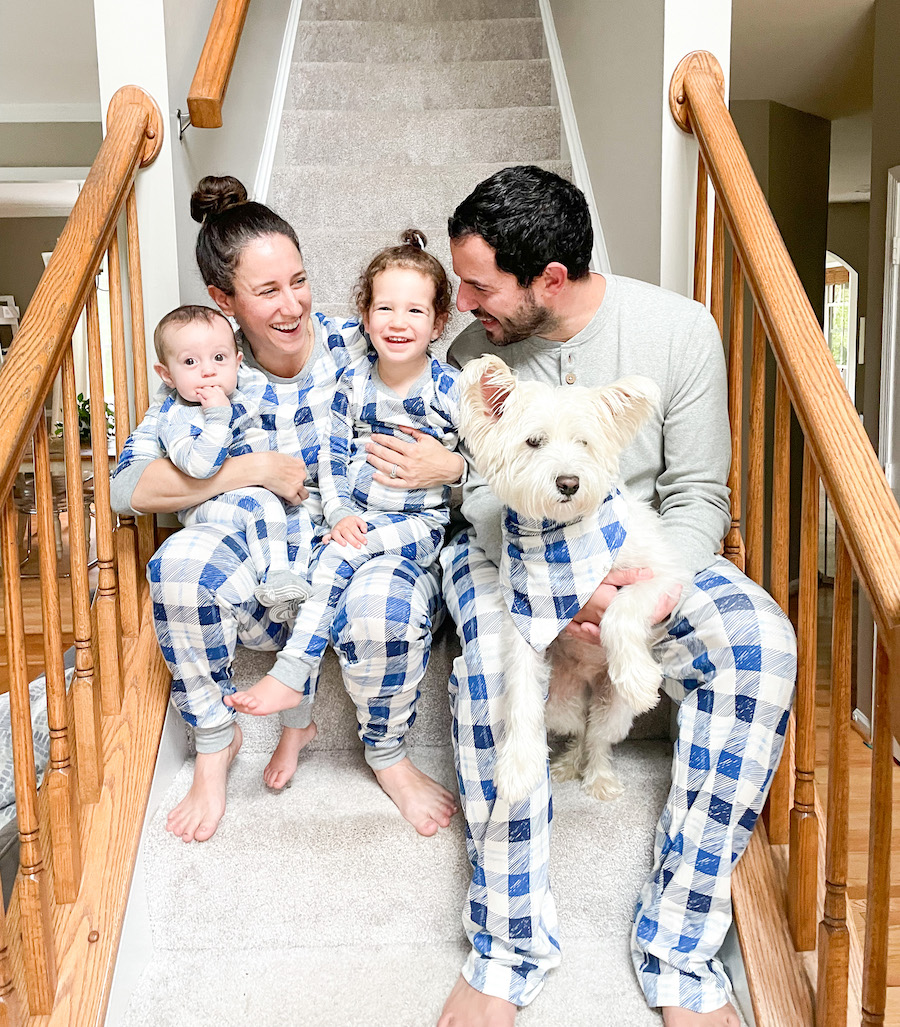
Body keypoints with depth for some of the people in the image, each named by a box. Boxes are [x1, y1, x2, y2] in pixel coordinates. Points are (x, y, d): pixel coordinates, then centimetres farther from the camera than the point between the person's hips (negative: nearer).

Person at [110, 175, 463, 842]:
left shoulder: (363, 352, -6)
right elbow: (127, 486, -10)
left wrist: (448, 466, -26)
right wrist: (253, 470, -17)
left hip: (376, 547, -2)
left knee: (386, 602, -37)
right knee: (184, 559, -28)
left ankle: (388, 754, -2)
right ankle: (214, 744, -1)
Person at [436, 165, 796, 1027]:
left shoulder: (678, 329, -9)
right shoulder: (475, 349, -5)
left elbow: (697, 495, -5)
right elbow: (483, 494, -3)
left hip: (639, 553, 1)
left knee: (759, 641, -29)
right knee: (491, 655, -36)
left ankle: (678, 943, -21)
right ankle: (510, 948, -21)